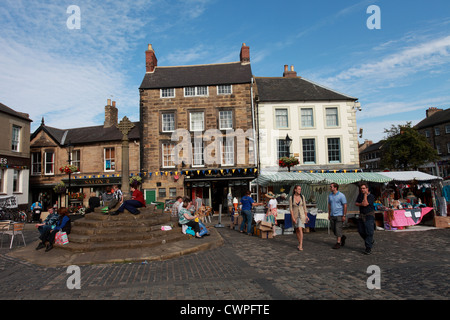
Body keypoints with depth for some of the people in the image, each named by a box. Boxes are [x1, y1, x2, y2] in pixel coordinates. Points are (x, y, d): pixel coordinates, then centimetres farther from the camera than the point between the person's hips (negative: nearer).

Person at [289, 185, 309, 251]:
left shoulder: (302, 197, -3)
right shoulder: (291, 197, -7)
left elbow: (304, 207, 5)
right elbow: (290, 208, -9)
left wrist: (306, 216, 6)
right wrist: (293, 217, -16)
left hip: (301, 215, -1)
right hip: (295, 215, 1)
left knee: (300, 229, -16)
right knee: (297, 230, 10)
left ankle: (300, 246, -14)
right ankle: (300, 243, 27)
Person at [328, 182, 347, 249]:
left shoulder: (341, 195, -10)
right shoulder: (330, 195, 8)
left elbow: (345, 206, -9)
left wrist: (344, 216, -13)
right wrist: (329, 214, 14)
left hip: (339, 215, -6)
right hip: (332, 215, 6)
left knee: (338, 229, -6)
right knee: (333, 229, 9)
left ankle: (338, 243, 3)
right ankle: (342, 237, 32)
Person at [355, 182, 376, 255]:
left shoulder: (371, 196, -11)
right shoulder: (360, 195, 10)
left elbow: (365, 204, -22)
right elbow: (356, 203, 11)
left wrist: (365, 195, -16)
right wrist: (361, 204, -10)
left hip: (369, 216, -6)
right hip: (361, 215, 7)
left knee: (369, 232, -8)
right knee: (361, 231, 9)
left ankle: (368, 248, -2)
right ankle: (370, 241, 33)